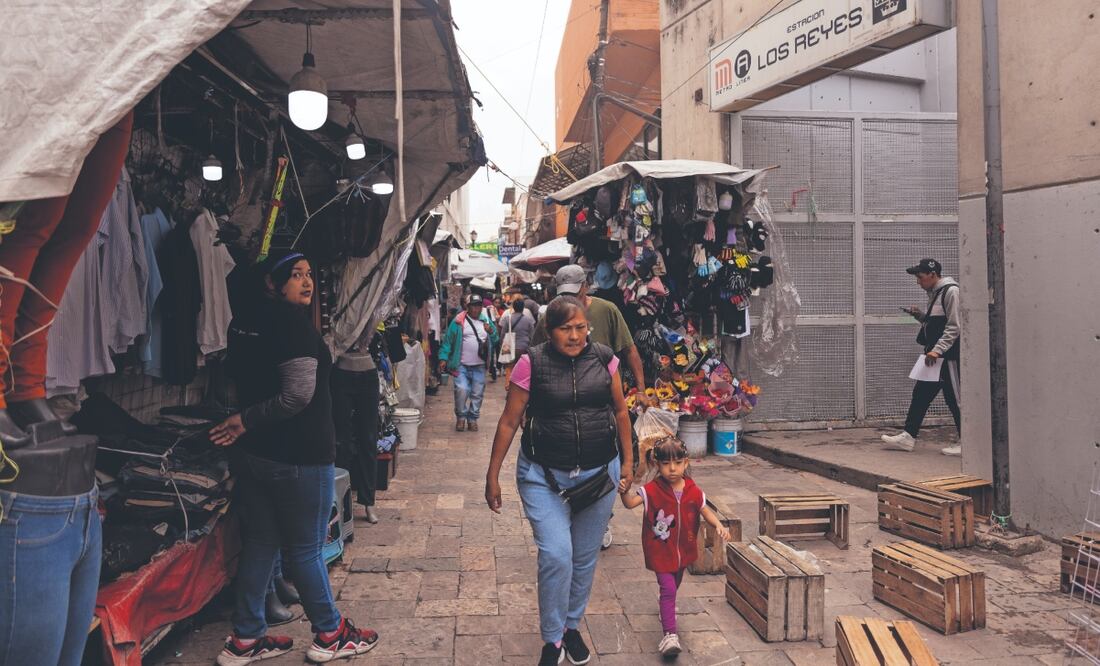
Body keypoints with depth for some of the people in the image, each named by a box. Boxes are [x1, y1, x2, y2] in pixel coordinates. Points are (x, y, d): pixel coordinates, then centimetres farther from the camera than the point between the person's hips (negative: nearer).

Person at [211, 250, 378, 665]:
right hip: (300, 457, -8)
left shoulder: (244, 322, 8)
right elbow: (298, 395, -26)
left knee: (259, 545, 16)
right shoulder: (292, 323, -19)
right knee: (305, 549, 6)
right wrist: (246, 421, -14)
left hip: (255, 454, 8)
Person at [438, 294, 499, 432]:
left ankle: (472, 419, 21)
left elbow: (496, 342, 12)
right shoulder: (459, 321, -2)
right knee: (461, 390, -15)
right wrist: (443, 358, -12)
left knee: (477, 394, 6)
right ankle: (461, 417, 6)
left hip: (479, 367, 4)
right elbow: (448, 340, -3)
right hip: (461, 365, -4)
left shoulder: (486, 321, 11)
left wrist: (491, 332, -8)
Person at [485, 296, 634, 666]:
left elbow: (620, 411, 9)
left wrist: (627, 461, 10)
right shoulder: (532, 363, -11)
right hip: (544, 475, -3)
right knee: (556, 554, -12)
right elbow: (509, 422, -5)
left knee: (585, 557, 14)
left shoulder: (603, 357, -3)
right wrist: (492, 476, -4)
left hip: (599, 472, 3)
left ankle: (572, 626, 37)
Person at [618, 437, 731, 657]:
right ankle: (670, 634, -6)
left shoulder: (693, 491, -9)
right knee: (668, 589, -12)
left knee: (673, 586, 27)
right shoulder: (652, 490, -18)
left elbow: (705, 511, 2)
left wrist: (719, 525, -14)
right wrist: (624, 492, -45)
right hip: (660, 551, -4)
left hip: (683, 549, 5)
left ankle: (667, 606, 58)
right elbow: (631, 503, -24)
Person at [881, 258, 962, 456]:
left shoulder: (951, 291, -12)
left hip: (949, 356, -10)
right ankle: (908, 436, 14)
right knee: (921, 393, 9)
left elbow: (954, 327, -18)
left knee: (955, 399, -3)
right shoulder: (934, 293, 17)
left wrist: (937, 350, -22)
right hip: (935, 354, 10)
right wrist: (919, 315, 6)